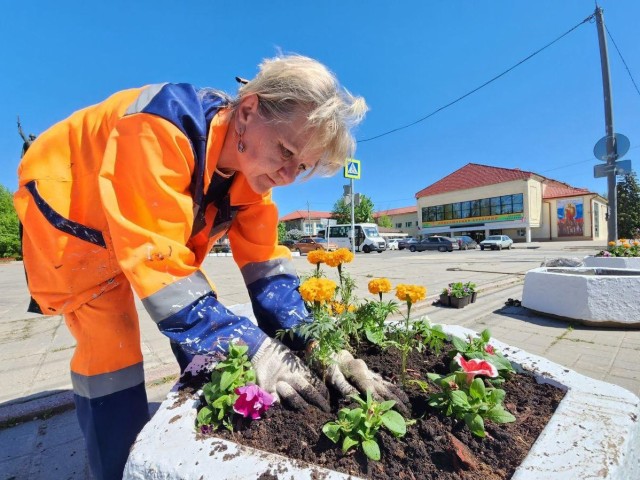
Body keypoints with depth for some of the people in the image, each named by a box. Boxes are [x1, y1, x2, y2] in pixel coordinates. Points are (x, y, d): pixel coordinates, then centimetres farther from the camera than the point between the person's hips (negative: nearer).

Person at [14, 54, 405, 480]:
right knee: (111, 345, -16)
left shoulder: (251, 165, -16)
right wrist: (251, 346, -43)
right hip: (68, 208, -5)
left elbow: (264, 258, -17)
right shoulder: (162, 127, -37)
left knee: (205, 317, 1)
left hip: (149, 222, 6)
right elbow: (154, 256, -41)